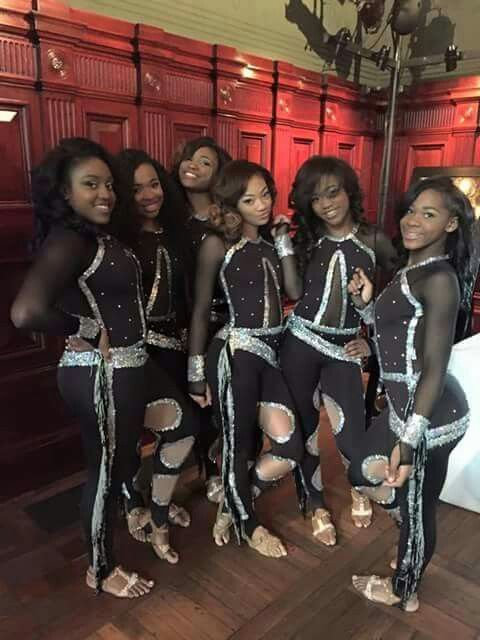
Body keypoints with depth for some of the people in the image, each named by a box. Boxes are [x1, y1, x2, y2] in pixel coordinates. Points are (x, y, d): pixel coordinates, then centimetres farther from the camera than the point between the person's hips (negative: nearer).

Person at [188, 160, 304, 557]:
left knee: (290, 449, 2)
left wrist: (284, 241, -1)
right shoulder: (218, 244, -5)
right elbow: (201, 309, -3)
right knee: (239, 447, 6)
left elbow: (296, 293, 0)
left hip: (271, 352, 6)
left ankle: (232, 505, 27)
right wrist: (196, 371, -3)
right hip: (235, 353, -6)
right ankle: (248, 525, 34)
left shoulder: (271, 241, 12)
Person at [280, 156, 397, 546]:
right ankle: (316, 504, 35)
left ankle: (360, 488, 35)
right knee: (303, 429, 9)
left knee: (352, 439, -4)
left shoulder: (374, 241, 0)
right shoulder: (306, 239, 4)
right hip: (299, 343, 1)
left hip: (343, 351, -1)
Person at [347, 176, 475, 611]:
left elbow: (434, 367, -22)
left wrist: (410, 440, -24)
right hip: (404, 405, 9)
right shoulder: (410, 270, 10)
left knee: (416, 509, 10)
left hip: (429, 414, -9)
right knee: (362, 471, 22)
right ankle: (413, 531, 46)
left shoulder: (439, 278, -18)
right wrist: (366, 303, 0)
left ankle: (404, 592, 35)